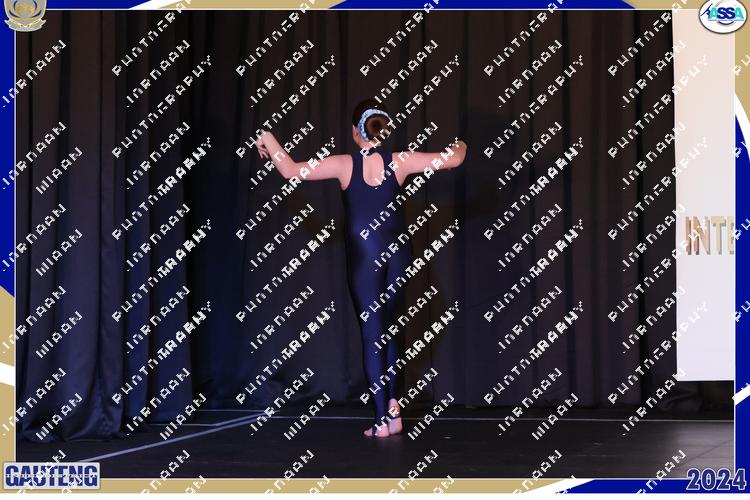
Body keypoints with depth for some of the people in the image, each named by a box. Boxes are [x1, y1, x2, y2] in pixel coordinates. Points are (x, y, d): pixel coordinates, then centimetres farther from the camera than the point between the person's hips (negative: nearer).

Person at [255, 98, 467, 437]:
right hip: (397, 251, 2)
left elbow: (291, 170, -7)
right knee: (389, 328, 19)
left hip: (363, 254, -2)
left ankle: (382, 420, -1)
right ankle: (393, 404, 12)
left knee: (372, 332, 2)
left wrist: (267, 139, 9)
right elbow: (453, 159, 1)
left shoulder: (345, 164, -8)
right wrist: (460, 146, 26)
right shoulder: (400, 162, -4)